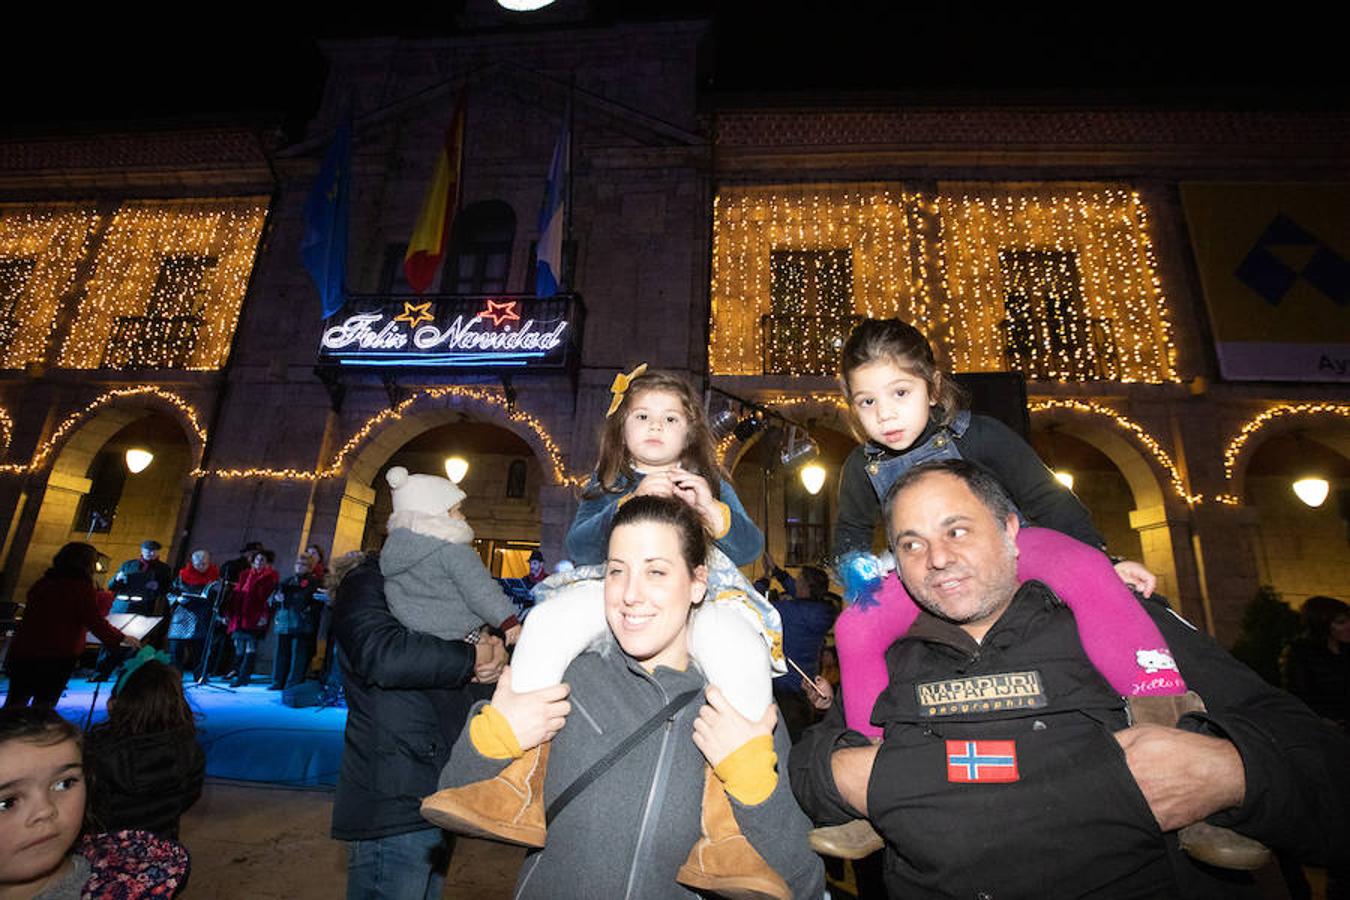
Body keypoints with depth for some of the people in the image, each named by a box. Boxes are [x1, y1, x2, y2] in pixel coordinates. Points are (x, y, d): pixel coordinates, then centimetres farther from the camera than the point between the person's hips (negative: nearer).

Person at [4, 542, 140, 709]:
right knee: (44, 704, 3)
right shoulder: (83, 587, -11)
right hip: (58, 657, -6)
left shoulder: (42, 583, 8)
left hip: (23, 651, 6)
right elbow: (95, 622, -13)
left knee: (15, 703, 17)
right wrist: (122, 639, -2)